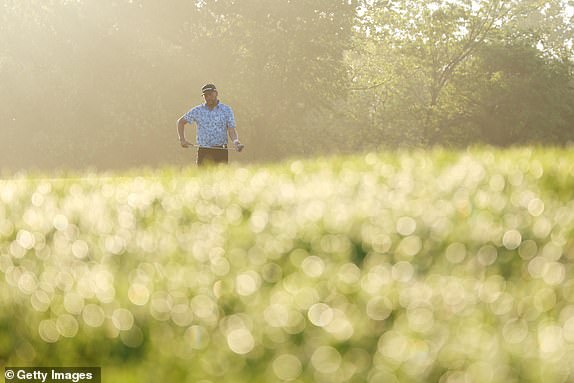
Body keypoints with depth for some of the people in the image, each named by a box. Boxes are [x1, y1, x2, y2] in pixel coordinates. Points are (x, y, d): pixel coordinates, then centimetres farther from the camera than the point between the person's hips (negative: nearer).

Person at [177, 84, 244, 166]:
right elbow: (181, 122, 17)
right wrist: (182, 139, 5)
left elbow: (231, 129, 1)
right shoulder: (197, 111, 6)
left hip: (221, 151, 0)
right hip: (203, 152, 0)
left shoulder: (226, 110, 5)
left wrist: (235, 141, -19)